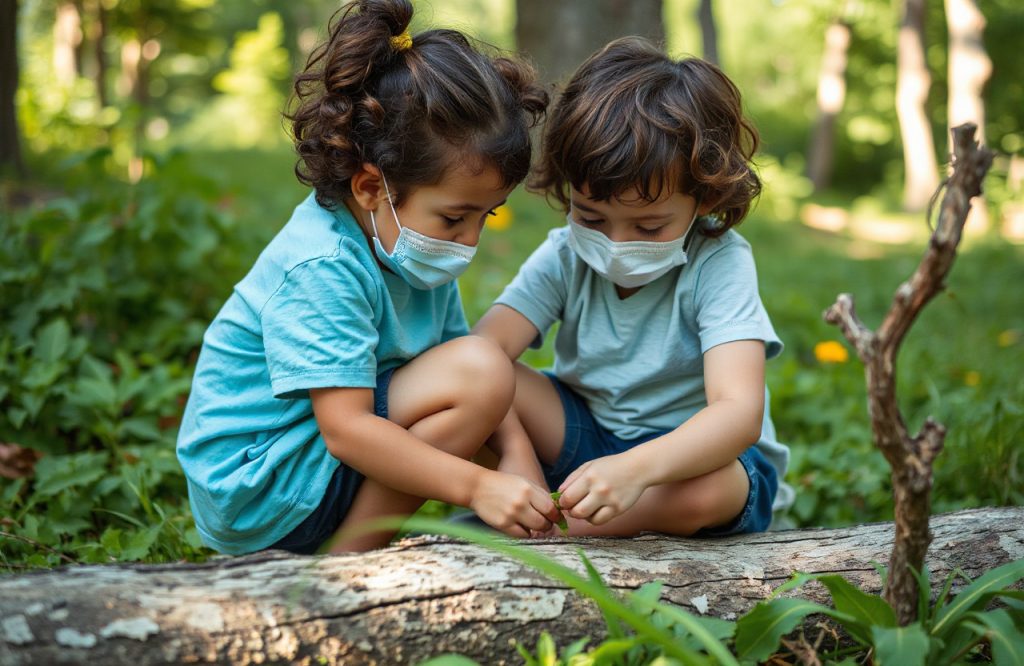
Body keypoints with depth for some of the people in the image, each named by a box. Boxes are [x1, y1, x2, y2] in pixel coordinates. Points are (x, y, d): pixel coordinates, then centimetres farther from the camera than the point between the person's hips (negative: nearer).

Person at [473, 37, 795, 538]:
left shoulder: (719, 265, -21)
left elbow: (740, 412, -34)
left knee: (707, 492, -38)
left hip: (697, 452, -3)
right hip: (585, 431, 3)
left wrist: (636, 468, -52)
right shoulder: (564, 257, -9)